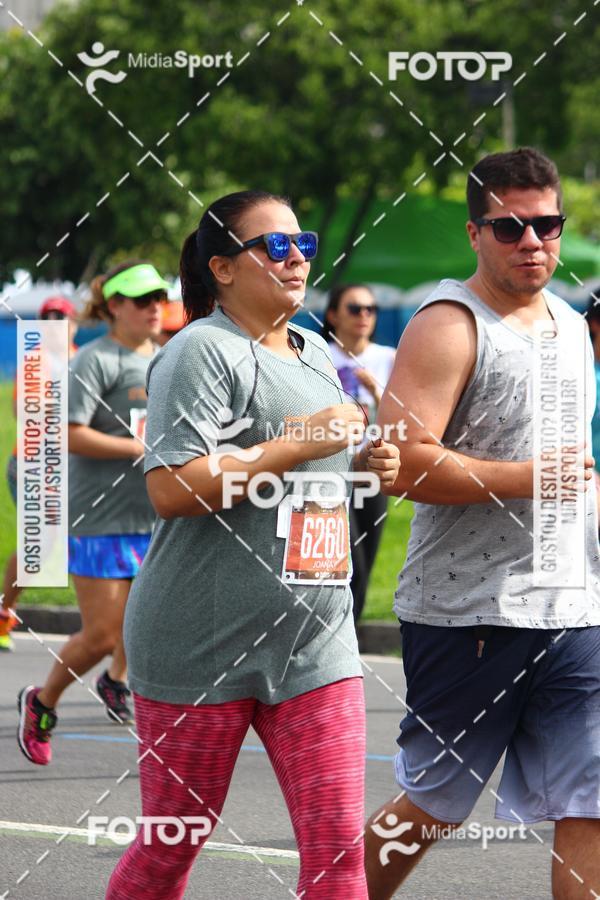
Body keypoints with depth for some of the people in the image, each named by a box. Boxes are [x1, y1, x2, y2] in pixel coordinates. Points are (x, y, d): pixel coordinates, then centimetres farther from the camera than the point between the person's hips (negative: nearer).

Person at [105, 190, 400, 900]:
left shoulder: (316, 354, 16)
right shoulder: (202, 352, -10)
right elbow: (170, 488, -22)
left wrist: (366, 464, 9)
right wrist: (298, 445, -19)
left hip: (313, 640, 6)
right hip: (202, 642, -6)